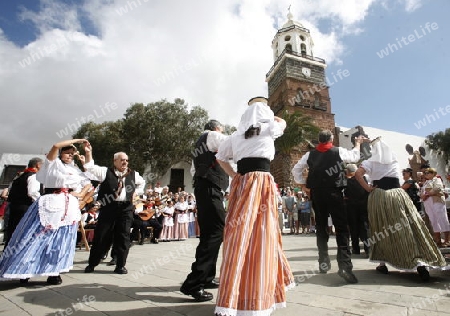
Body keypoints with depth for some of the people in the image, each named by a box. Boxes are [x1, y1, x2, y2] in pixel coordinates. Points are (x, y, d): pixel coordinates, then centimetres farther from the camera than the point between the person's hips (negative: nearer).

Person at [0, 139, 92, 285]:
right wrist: (76, 140, -10)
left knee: (60, 240, 5)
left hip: (68, 207, 4)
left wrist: (80, 194, 6)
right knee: (37, 236, -1)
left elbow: (88, 183, 23)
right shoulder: (53, 163, 3)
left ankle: (54, 272, 12)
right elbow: (56, 146, -15)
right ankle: (24, 270, 15)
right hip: (50, 204, -4)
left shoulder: (75, 170, 14)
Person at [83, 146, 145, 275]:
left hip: (126, 208, 2)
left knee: (123, 237, 4)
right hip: (108, 207, -2)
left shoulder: (133, 174, 12)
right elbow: (91, 168, -7)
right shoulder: (106, 171, 3)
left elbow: (142, 183, 29)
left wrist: (136, 192, 14)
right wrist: (89, 153, -17)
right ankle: (92, 264, 24)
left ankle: (120, 265, 15)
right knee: (102, 236, 7)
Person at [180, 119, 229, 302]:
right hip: (211, 190, -10)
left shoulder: (200, 143, 26)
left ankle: (206, 278, 19)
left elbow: (194, 169, 28)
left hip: (203, 189, 10)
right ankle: (193, 284, -16)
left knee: (208, 233, 12)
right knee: (216, 232, -14)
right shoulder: (213, 136, 1)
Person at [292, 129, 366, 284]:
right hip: (334, 193, -3)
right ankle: (344, 265, -9)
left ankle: (323, 262, 18)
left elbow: (296, 170, 9)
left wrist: (303, 184, 17)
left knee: (321, 228, 13)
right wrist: (358, 143, 36)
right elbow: (355, 157, 20)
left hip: (316, 194, 3)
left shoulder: (310, 154, 6)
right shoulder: (339, 151, 0)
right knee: (341, 228, 0)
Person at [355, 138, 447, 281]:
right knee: (408, 228, 4)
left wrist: (368, 188, -6)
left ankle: (382, 263, 14)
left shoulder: (371, 162, 2)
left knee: (381, 231, 9)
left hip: (379, 197, -2)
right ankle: (420, 262, -5)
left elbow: (357, 174, -14)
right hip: (398, 195, 2)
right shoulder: (394, 161, 14)